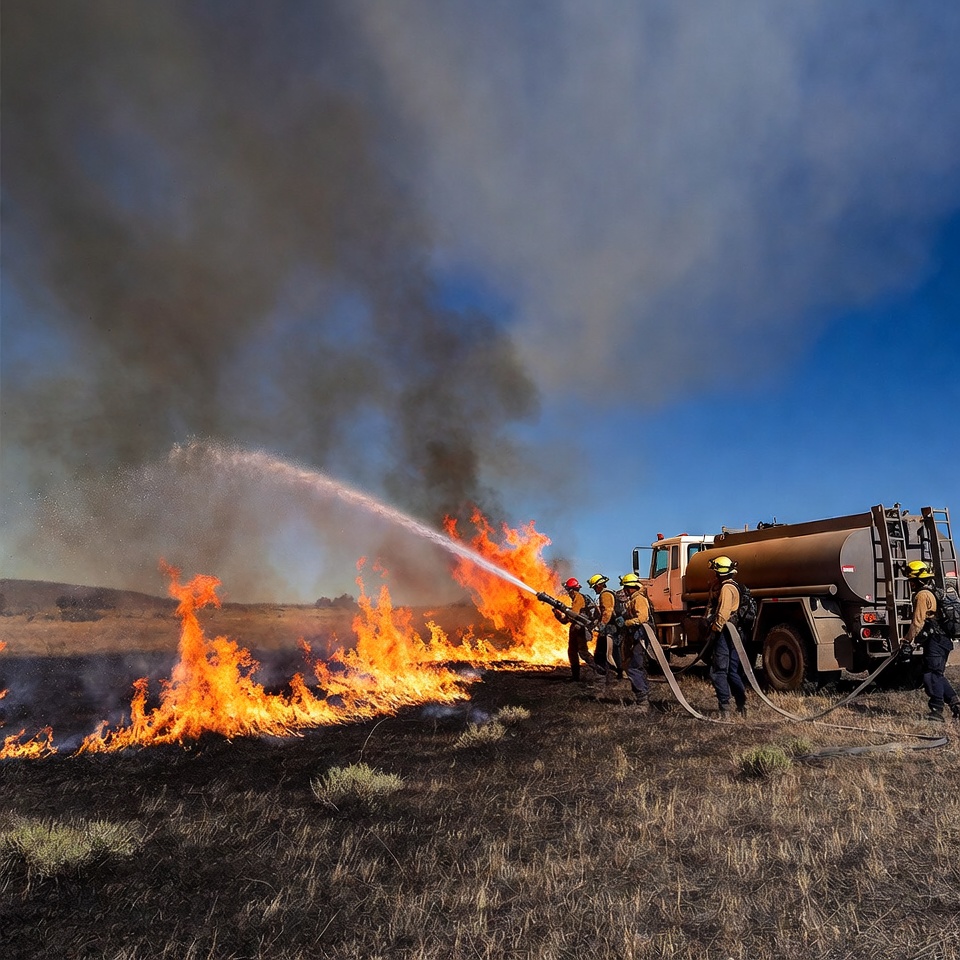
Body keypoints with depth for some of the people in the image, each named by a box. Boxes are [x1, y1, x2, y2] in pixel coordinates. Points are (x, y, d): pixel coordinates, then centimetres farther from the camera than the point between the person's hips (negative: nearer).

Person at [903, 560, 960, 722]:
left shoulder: (922, 595, -12)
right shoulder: (934, 594, 20)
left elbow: (917, 622, -17)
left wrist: (907, 642, -13)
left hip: (934, 642, -10)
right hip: (943, 640, 10)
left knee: (931, 676, -8)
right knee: (937, 675, 16)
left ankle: (936, 712, -8)